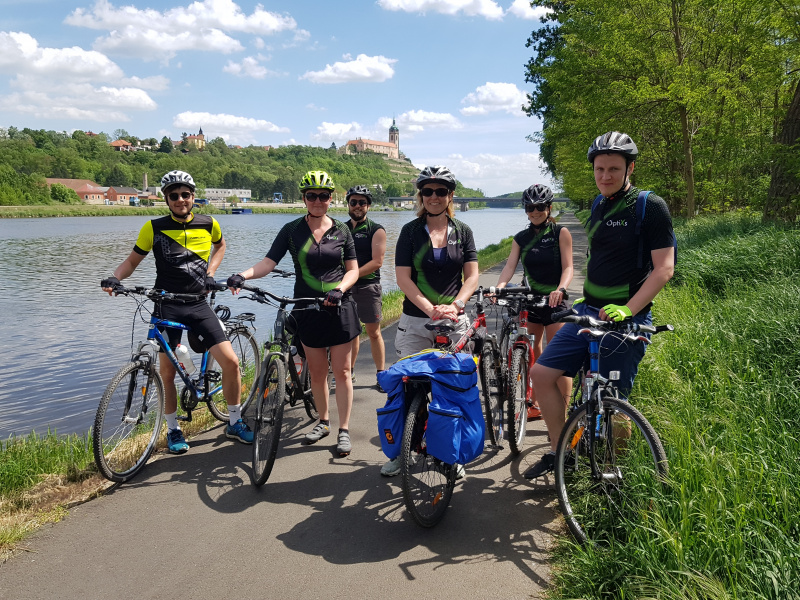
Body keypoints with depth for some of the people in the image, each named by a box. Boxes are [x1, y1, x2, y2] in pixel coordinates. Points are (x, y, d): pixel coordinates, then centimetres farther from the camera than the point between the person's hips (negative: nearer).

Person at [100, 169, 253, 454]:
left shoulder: (209, 225, 2)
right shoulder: (154, 228, -3)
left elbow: (220, 245, 24)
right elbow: (133, 260, 5)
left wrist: (210, 272, 9)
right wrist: (114, 278, -15)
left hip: (199, 305, 1)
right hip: (168, 306, -1)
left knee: (231, 361, -8)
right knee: (167, 372, 3)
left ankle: (234, 422, 11)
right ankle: (173, 430, 24)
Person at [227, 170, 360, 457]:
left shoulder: (341, 230, 2)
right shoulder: (292, 230, 1)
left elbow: (353, 270, 2)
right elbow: (268, 262, -8)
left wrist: (340, 289, -18)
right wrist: (242, 275, -26)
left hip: (339, 307, -1)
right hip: (307, 309, 1)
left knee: (341, 371, 2)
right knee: (316, 371, 10)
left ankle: (344, 430, 12)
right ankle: (323, 422, 30)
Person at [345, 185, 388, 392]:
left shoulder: (376, 230, -2)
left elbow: (377, 261, -12)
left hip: (368, 286, -4)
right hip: (346, 287, 4)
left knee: (374, 332, 0)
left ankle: (381, 374, 8)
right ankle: (349, 372, 21)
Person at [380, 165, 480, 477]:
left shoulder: (463, 231, 7)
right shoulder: (410, 231, 2)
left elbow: (471, 276, 2)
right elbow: (403, 278, -6)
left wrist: (455, 306, -16)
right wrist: (430, 309, -18)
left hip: (455, 322, 1)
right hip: (415, 321, -1)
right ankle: (400, 451, 14)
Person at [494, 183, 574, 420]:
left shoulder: (561, 233, -2)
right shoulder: (521, 238, 8)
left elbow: (567, 267, -10)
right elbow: (510, 265, -4)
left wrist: (560, 289, -30)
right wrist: (499, 288, -23)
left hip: (554, 301, -4)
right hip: (529, 300, 5)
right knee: (531, 356, 11)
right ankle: (535, 405, 25)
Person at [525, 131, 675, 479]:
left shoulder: (650, 207, -9)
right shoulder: (598, 208, 13)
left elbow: (664, 268, -14)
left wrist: (627, 309, -24)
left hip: (625, 320, -7)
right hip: (587, 313, 7)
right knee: (542, 373, 1)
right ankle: (559, 451, 15)